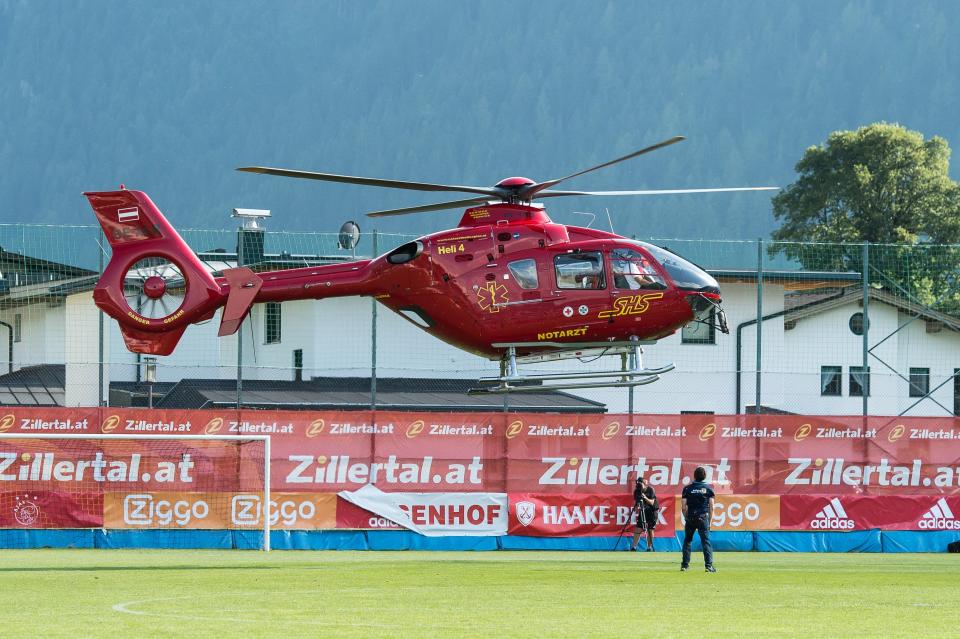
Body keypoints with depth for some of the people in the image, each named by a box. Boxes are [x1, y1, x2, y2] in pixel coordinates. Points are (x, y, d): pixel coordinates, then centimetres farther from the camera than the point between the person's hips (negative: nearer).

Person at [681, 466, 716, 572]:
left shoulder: (687, 488, 3)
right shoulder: (708, 488, 2)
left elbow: (683, 507, 2)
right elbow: (711, 507, 1)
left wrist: (686, 519, 12)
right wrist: (709, 520, 9)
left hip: (690, 518, 1)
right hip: (703, 518, -1)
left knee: (687, 541, 14)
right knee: (706, 541, -2)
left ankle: (685, 564, 12)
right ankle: (709, 565, -12)